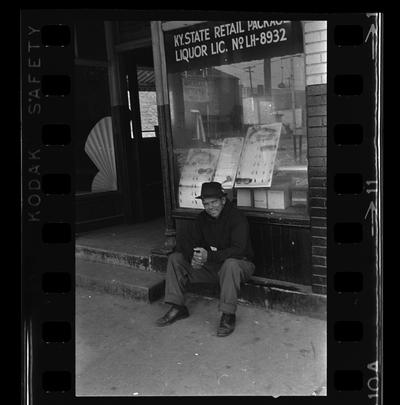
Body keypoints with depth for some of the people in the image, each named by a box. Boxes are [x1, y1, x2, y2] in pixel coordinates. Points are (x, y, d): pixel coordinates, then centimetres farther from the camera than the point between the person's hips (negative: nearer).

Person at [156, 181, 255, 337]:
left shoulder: (237, 218, -19)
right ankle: (177, 308, -3)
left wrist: (209, 256, -40)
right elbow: (188, 241, -3)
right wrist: (193, 257, -27)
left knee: (230, 264, -42)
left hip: (240, 263, -6)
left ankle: (228, 315, -28)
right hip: (210, 265, 6)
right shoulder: (202, 218, 1)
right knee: (174, 258, -5)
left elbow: (238, 250, -30)